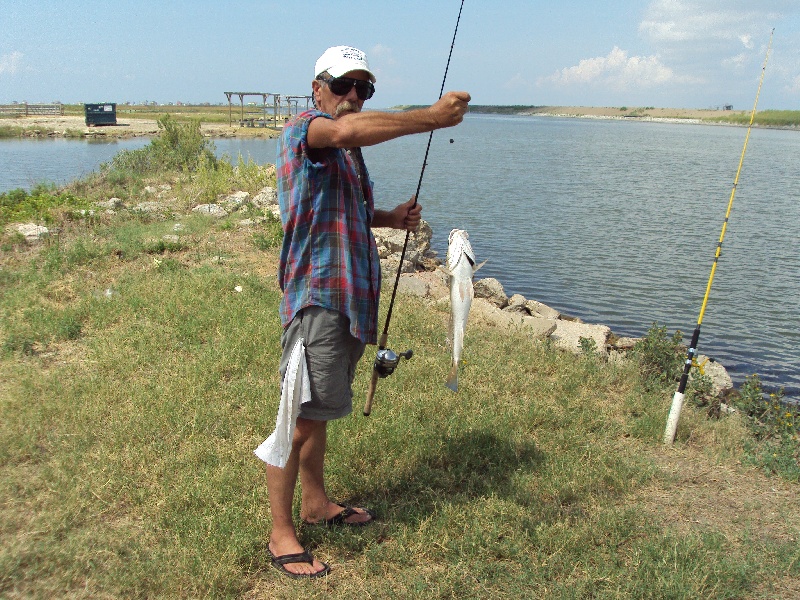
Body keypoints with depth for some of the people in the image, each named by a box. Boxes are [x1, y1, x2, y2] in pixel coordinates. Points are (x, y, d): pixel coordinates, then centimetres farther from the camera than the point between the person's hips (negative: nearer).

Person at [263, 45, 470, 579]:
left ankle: (316, 502, 33)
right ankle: (281, 534, 8)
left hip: (350, 295, 9)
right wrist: (430, 118, -34)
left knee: (321, 409, 19)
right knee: (298, 414, -3)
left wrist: (390, 217, 13)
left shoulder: (348, 151, 20)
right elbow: (348, 130, -33)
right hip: (316, 295, -9)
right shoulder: (302, 129, -9)